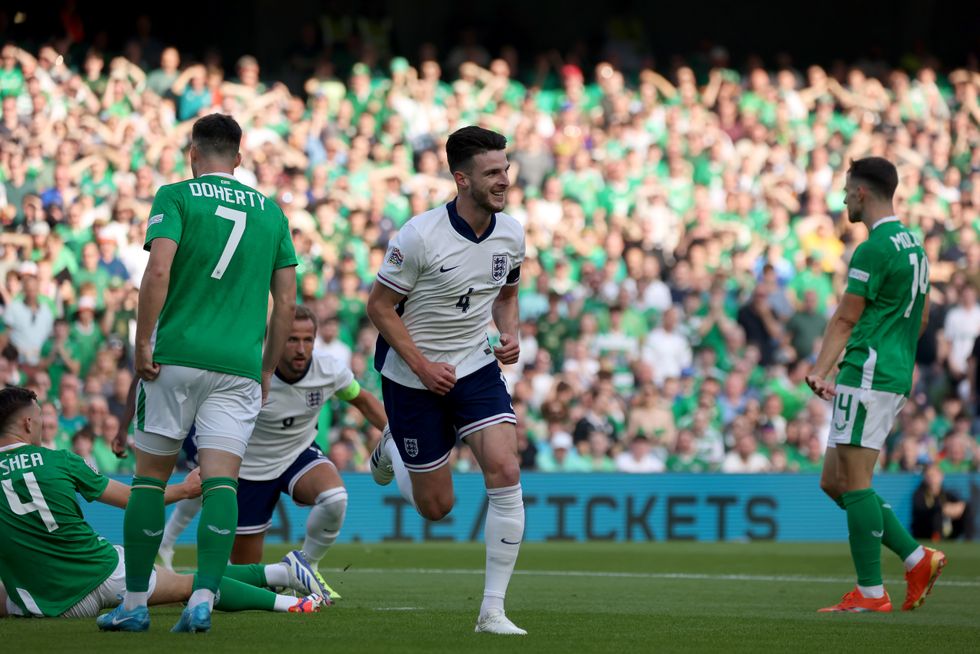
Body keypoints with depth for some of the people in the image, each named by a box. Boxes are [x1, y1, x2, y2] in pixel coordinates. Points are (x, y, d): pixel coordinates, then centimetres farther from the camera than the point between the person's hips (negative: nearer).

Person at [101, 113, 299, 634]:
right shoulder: (270, 211, 14)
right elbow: (287, 303, 12)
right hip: (239, 365, 2)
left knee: (150, 475, 7)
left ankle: (135, 601, 8)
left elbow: (159, 270, -14)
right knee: (221, 481, -3)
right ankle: (203, 598, -17)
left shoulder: (176, 197, 2)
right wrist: (267, 370, 19)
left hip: (176, 356, -2)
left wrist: (142, 344, -9)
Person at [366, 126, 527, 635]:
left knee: (505, 471, -20)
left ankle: (492, 611, -14)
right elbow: (379, 306, -12)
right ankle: (392, 451, 42)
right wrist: (422, 365, -18)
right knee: (436, 507, 5)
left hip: (476, 368, 4)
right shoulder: (420, 236, -21)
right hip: (412, 378, -4)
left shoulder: (510, 234, -4)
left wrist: (510, 334, -5)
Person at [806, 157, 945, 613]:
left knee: (854, 481, -7)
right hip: (897, 378, 10)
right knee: (834, 482, 11)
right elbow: (921, 319, 24)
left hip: (867, 377, -10)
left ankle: (870, 593, -8)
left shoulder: (875, 249, -13)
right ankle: (917, 559, 6)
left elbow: (845, 320, -15)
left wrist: (820, 371, -16)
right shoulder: (912, 243, 17)